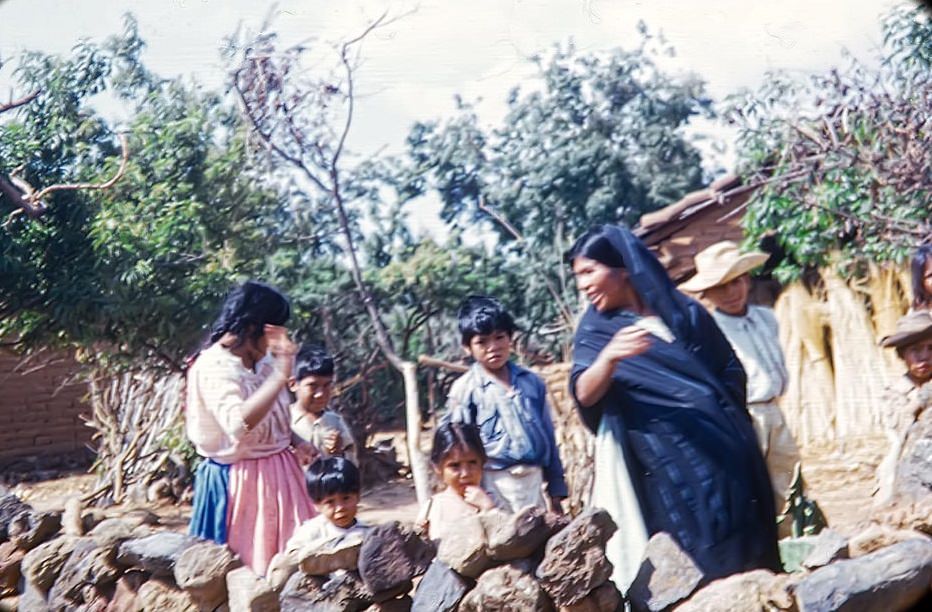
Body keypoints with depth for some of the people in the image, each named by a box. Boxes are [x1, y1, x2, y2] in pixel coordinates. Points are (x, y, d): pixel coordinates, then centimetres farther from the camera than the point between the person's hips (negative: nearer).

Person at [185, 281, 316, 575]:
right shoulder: (213, 367, -20)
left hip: (276, 471, 8)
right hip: (240, 480, -8)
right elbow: (238, 424, -37)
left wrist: (294, 441, 4)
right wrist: (280, 375, -36)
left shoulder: (261, 360, 5)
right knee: (247, 565, 1)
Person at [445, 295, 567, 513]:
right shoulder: (465, 389, -3)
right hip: (494, 486, -4)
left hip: (532, 481, 4)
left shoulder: (532, 382, 9)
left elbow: (548, 436, 13)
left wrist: (556, 489, 12)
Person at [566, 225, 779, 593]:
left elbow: (732, 370, 15)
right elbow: (585, 395, -14)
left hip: (722, 454, 1)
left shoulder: (683, 312, 7)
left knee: (737, 553, 2)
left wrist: (721, 418, 0)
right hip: (666, 467, -1)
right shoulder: (595, 332, 4)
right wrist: (609, 357, -32)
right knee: (695, 560, -5)